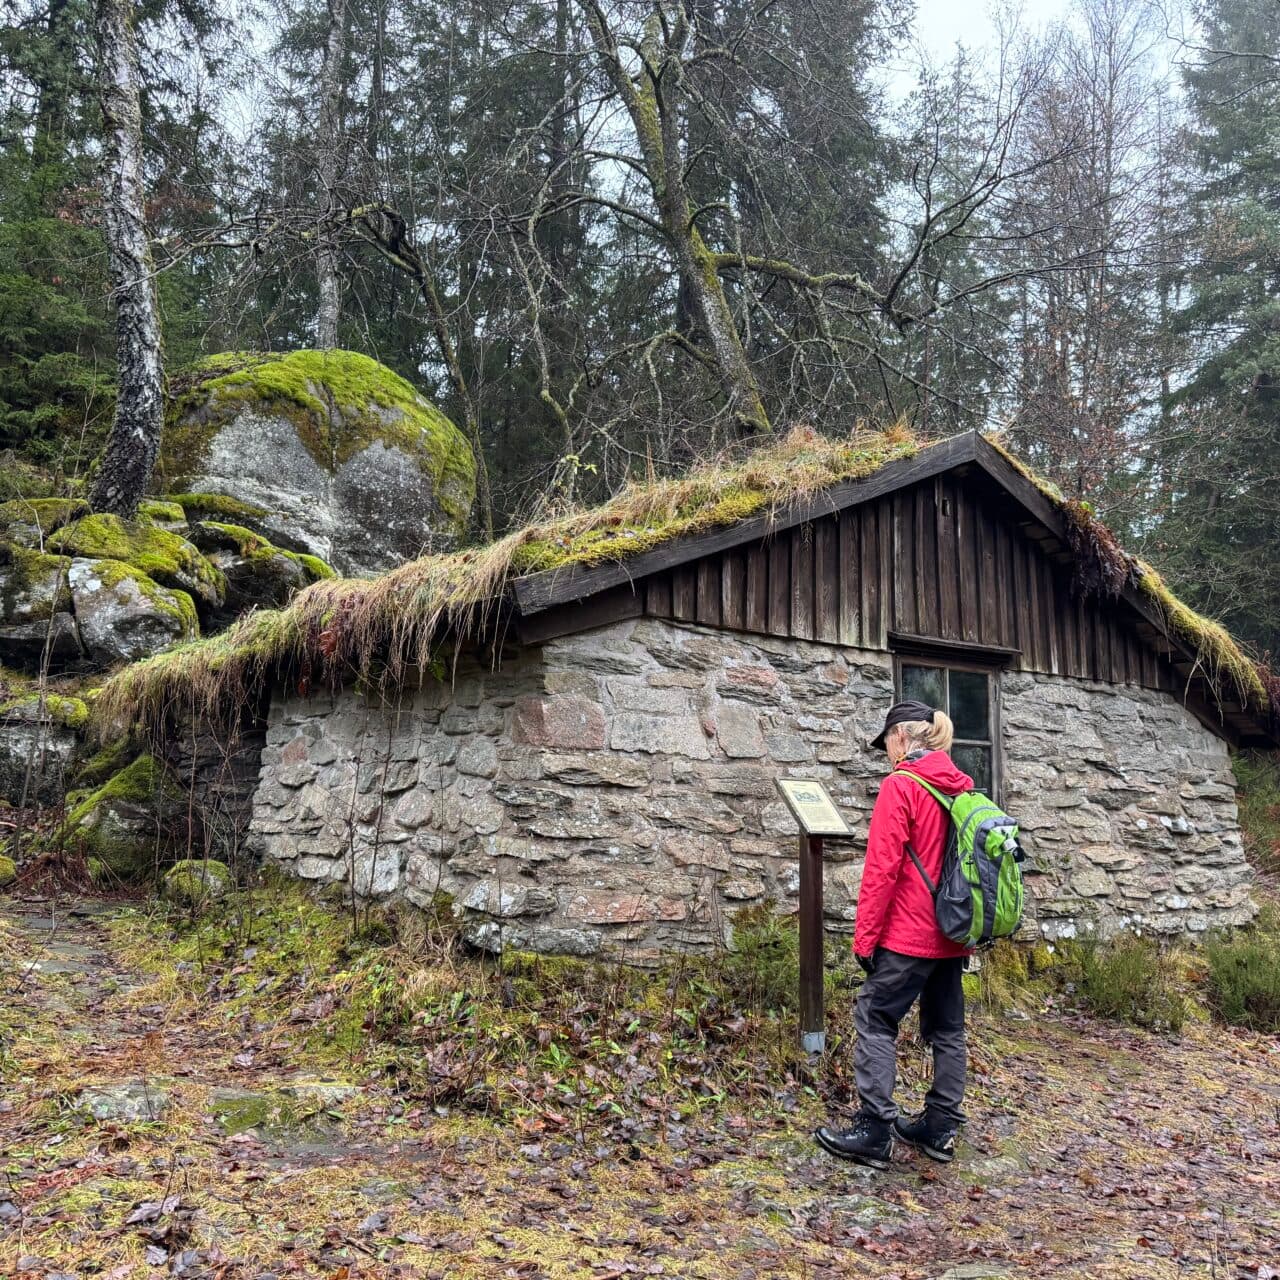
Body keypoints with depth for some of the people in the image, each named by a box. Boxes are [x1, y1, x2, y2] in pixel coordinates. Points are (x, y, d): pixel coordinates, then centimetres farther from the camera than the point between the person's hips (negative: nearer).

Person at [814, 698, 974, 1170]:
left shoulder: (899, 785, -14)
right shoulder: (963, 787, 9)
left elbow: (882, 869, -17)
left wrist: (865, 936, -12)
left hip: (907, 935, -8)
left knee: (875, 1021, 0)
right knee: (946, 1029, 13)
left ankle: (875, 1131, 1)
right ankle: (940, 1128, 22)